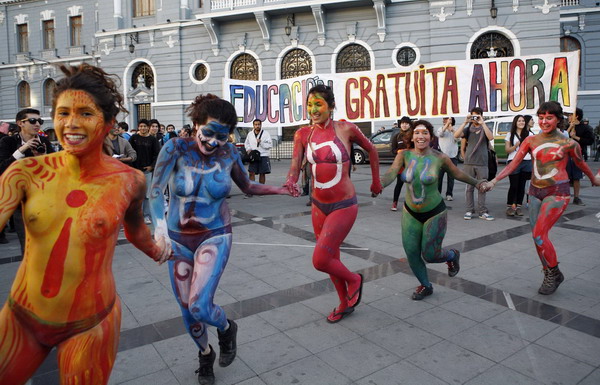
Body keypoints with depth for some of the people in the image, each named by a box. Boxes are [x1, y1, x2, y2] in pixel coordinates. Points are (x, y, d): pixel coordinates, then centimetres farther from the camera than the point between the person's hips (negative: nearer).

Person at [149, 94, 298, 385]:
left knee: (199, 306, -15)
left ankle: (227, 329, 22)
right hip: (178, 240, 1)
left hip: (214, 238, -1)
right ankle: (205, 354, 41)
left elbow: (248, 187, 8)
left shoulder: (229, 154, -8)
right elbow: (156, 190, -20)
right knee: (186, 309, 11)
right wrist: (160, 229, -35)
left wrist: (280, 190, -4)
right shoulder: (176, 148, -14)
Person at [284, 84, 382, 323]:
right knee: (331, 259, 17)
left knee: (320, 261, -13)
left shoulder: (346, 129, -9)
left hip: (343, 205, -5)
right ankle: (345, 303, 40)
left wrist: (376, 182, 14)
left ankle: (354, 279, 19)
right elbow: (295, 165, -11)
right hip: (318, 205, 5)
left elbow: (371, 150, 7)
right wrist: (290, 182, -33)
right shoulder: (303, 134, -1)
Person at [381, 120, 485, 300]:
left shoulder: (439, 158, -13)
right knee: (411, 253, 4)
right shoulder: (404, 155, -9)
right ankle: (425, 286, 32)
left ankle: (452, 255, 38)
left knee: (430, 255, 1)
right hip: (411, 212, 3)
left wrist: (476, 182, 8)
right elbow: (390, 174, -23)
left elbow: (458, 173, 4)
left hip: (434, 212, -3)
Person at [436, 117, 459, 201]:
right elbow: (440, 134, -16)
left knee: (451, 176, 3)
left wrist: (452, 130, -16)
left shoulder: (455, 130, 10)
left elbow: (457, 138, -6)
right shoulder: (441, 128, 6)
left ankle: (449, 194, 10)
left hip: (453, 156, 1)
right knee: (439, 175, -1)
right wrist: (447, 124, -19)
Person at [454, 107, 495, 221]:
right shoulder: (468, 129, 9)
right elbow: (456, 135, -9)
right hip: (469, 163, 0)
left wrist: (483, 123, -17)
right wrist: (465, 122, -13)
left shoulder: (484, 128, 8)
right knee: (470, 187, 4)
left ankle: (482, 211, 7)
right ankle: (469, 210, 10)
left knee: (482, 188, 1)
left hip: (482, 163, 0)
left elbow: (491, 137, -14)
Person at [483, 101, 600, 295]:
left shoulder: (568, 143, -5)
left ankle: (554, 273, 7)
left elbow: (581, 164, 12)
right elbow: (513, 164, -3)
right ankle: (550, 276, 25)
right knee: (538, 237, 7)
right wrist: (494, 181, -15)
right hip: (535, 192, 4)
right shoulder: (530, 141, 2)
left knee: (539, 234, -15)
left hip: (557, 193, -4)